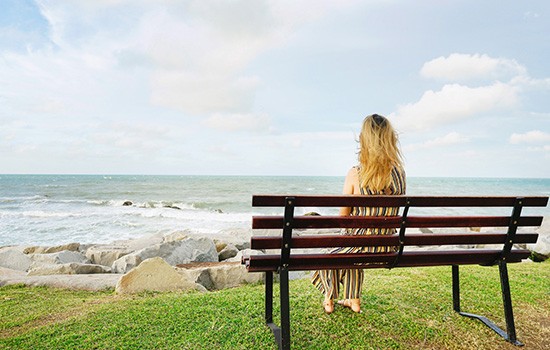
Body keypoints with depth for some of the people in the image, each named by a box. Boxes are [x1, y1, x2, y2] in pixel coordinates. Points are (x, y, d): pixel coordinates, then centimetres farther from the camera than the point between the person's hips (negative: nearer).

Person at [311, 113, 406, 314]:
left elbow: (344, 216, -7)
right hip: (388, 249, 5)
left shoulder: (355, 174, -17)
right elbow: (388, 212, 9)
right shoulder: (399, 173, -5)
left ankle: (329, 301, 43)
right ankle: (354, 300, 46)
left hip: (361, 247, -4)